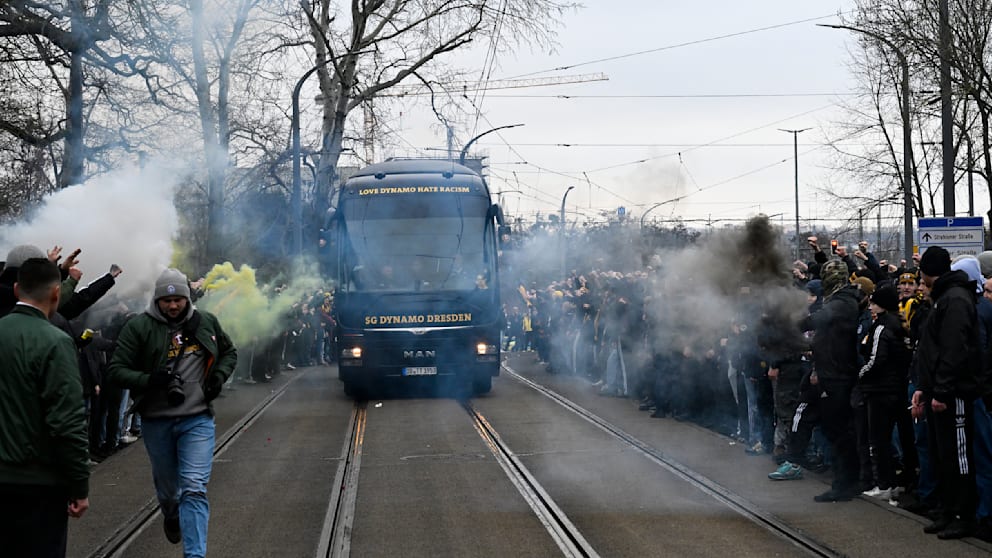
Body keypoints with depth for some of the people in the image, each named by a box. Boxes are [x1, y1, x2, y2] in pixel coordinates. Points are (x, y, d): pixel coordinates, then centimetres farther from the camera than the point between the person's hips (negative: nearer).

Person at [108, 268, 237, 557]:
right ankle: (172, 517, 53)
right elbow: (117, 370, -10)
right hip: (156, 421, 0)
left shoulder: (206, 322, 1)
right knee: (167, 487, 19)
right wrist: (148, 380, -27)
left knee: (194, 488, -10)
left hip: (197, 419, 0)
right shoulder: (139, 326, -9)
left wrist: (218, 378, -2)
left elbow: (229, 352, 18)